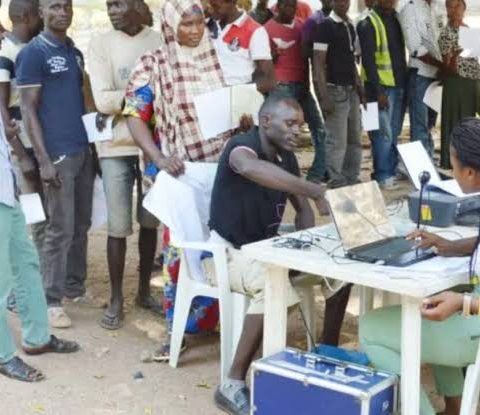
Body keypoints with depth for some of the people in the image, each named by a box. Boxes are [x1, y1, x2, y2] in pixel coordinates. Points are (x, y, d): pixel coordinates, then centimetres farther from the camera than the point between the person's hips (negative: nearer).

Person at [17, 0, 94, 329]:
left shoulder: (75, 52, 14)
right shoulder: (32, 53, -7)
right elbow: (28, 109, -11)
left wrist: (94, 141, 15)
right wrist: (43, 160, -17)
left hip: (84, 150, 7)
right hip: (57, 153, -7)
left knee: (81, 225, 12)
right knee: (60, 229, -3)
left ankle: (76, 286, 25)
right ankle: (52, 300, 6)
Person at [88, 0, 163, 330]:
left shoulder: (159, 41, 2)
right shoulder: (100, 45, -2)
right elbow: (103, 100, -10)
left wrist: (120, 102, -13)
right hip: (117, 147, -2)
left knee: (150, 222, 12)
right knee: (118, 227, 2)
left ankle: (145, 291, 27)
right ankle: (117, 299, 15)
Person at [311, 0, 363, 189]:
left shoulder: (350, 27, 14)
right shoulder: (325, 26, -9)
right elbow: (318, 64, -14)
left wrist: (360, 88, 15)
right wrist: (324, 96, -20)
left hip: (351, 90, 8)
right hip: (335, 90, -8)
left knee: (354, 139, 13)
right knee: (337, 141, -6)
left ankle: (352, 179, 22)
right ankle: (337, 184, 1)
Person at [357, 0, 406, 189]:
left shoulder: (396, 18, 13)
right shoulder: (368, 24, -9)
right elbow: (367, 60, -13)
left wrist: (404, 82, 11)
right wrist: (378, 91, -17)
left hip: (399, 85, 7)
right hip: (381, 87, -7)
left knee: (394, 133, 11)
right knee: (383, 134, -6)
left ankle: (392, 171, 18)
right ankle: (382, 176, 2)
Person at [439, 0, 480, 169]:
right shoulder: (446, 33, -9)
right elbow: (449, 67, -15)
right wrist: (454, 56, -33)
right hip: (456, 83, -7)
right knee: (456, 123, -5)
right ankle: (452, 163, 1)